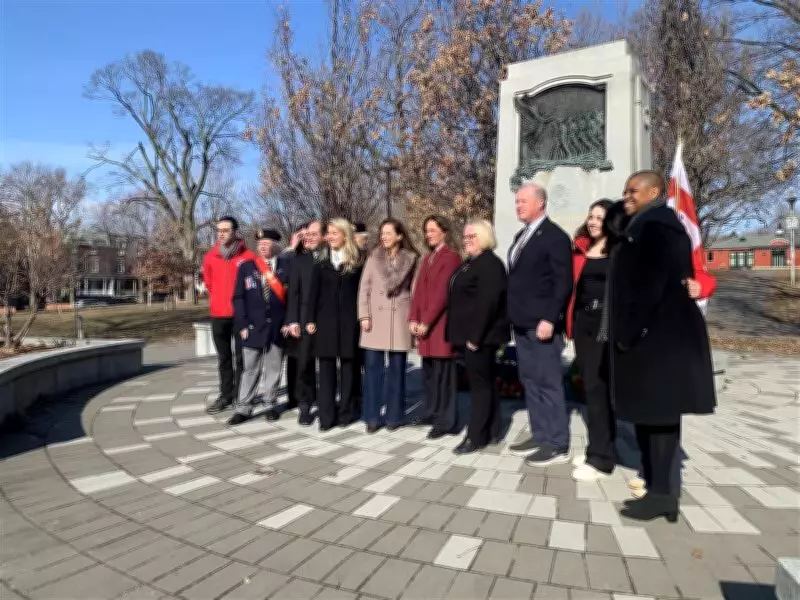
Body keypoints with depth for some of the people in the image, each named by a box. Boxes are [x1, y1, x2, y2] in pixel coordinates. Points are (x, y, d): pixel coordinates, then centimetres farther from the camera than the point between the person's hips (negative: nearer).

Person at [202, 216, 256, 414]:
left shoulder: (248, 257, -7)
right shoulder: (210, 257, 4)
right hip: (218, 314, 4)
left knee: (241, 357, 3)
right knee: (223, 357, 11)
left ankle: (241, 395, 11)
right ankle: (225, 395, 19)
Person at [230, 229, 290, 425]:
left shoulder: (287, 265, 3)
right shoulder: (246, 267, 6)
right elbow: (238, 297, 3)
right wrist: (242, 325, -5)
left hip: (278, 327, 0)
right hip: (253, 327, 1)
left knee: (274, 368, 9)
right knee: (250, 369, 5)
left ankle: (271, 405, 20)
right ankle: (243, 408, 11)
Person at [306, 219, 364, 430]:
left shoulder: (356, 260, 3)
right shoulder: (322, 261, 9)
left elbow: (362, 290, 1)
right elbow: (315, 292, 7)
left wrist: (362, 317, -6)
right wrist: (311, 319, 1)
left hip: (349, 319, -2)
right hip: (326, 318, 2)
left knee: (347, 365, 4)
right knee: (326, 366, 1)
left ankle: (346, 412, 14)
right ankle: (326, 415, 5)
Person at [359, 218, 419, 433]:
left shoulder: (411, 259, 4)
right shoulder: (374, 257, 7)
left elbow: (414, 290, 4)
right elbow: (364, 288, 4)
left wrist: (413, 318, -4)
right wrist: (364, 315, -5)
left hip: (399, 318, -1)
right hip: (375, 317, 1)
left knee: (396, 367, 5)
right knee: (373, 366, 1)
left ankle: (394, 415, 16)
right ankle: (372, 416, 10)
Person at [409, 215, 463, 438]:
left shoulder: (452, 257, -7)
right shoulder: (427, 259, 19)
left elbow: (442, 293, -14)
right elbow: (418, 291, 14)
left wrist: (426, 322, -15)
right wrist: (413, 319, 3)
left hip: (440, 324, -8)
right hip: (423, 325, 8)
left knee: (443, 372, -3)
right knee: (429, 371, 13)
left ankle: (446, 421, 5)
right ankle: (431, 412, 26)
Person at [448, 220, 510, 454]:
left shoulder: (490, 263, -14)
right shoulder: (470, 262, 17)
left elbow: (487, 303, -23)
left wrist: (475, 336, -24)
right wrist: (467, 335, 14)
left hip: (481, 335, -10)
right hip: (470, 334, 10)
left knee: (480, 383, -3)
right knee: (484, 382, 14)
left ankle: (476, 436, 3)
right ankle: (485, 431, 23)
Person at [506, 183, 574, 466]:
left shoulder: (555, 236, -9)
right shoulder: (521, 236, 18)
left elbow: (563, 283, -15)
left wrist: (549, 319, -21)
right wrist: (513, 316, 14)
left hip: (542, 324, -9)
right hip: (522, 323, 9)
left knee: (548, 383, -3)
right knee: (530, 382, 12)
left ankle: (558, 445, 7)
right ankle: (540, 436, 22)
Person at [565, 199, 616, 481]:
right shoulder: (580, 249, 11)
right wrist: (570, 320, 8)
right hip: (582, 321, 6)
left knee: (597, 386, -5)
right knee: (590, 385, 11)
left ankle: (601, 457, 5)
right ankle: (599, 447, 23)